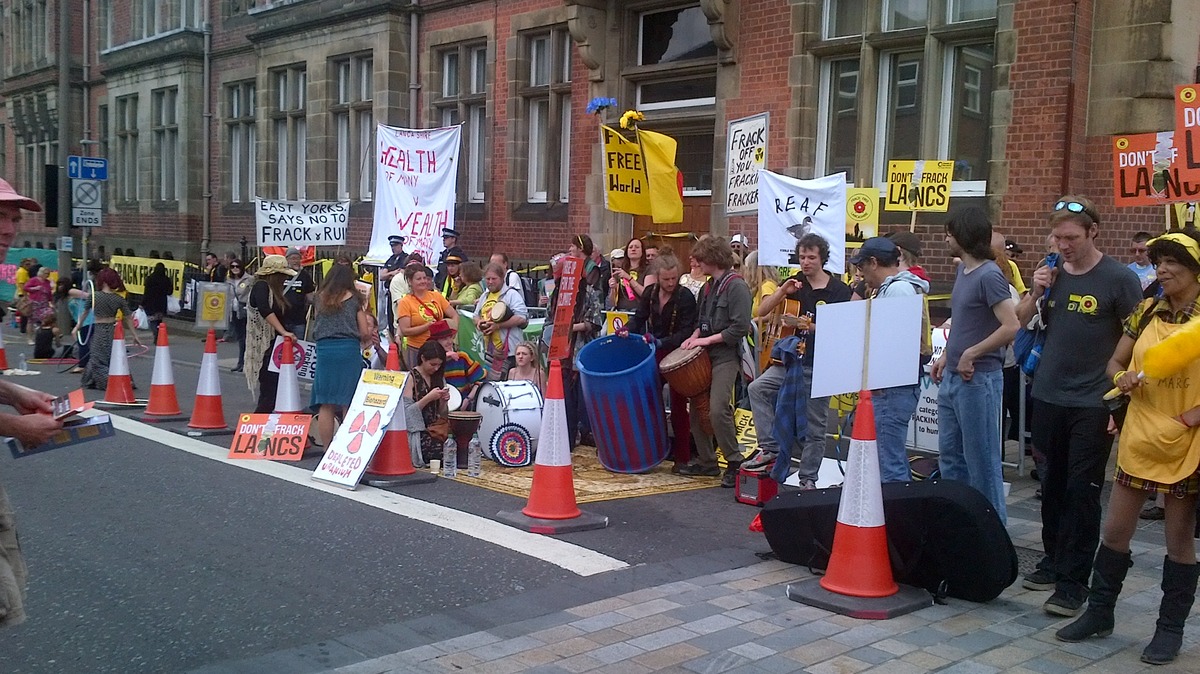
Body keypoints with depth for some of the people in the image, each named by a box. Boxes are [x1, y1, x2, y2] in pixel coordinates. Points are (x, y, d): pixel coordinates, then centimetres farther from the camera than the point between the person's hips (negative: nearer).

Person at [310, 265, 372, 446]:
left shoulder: (320, 298, 12)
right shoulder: (354, 298, 5)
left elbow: (315, 327, 14)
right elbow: (365, 333, 3)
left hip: (324, 349, 2)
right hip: (348, 350, -2)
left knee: (326, 405, 4)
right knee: (348, 404, 4)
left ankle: (327, 450, 6)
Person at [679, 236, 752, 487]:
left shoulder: (736, 286, -11)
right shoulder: (709, 287, 15)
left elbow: (741, 328, -18)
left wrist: (708, 339, -16)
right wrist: (695, 336, 5)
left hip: (726, 356, -9)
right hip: (705, 355, 9)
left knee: (718, 409, -19)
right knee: (696, 409, 8)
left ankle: (735, 463, -6)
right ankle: (706, 461, 19)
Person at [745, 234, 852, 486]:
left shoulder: (839, 290, -3)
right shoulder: (794, 283, 8)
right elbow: (762, 312, 3)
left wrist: (805, 325, -20)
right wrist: (782, 292, -13)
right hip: (790, 360, 4)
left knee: (814, 428, 3)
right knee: (757, 388, -19)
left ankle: (808, 479, 16)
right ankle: (770, 449, -12)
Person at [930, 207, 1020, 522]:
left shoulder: (989, 276, -16)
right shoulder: (962, 270, 11)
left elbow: (1011, 327, -24)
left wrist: (970, 354, -18)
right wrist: (946, 357, 12)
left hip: (978, 379, -9)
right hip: (952, 377, 9)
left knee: (981, 460, 1)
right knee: (950, 455, 17)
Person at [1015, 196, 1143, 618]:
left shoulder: (1119, 279, -8)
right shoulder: (1052, 272, 6)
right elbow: (1019, 322, 12)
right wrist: (1035, 292, -7)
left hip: (1093, 405, -5)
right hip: (1048, 397, 5)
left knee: (1082, 492, -1)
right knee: (1052, 486, 15)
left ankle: (1074, 582, 5)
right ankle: (1053, 562, 29)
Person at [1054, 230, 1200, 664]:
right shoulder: (1146, 313, 5)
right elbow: (1115, 362, 13)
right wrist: (1122, 377, -8)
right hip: (1139, 436, 4)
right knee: (1115, 530, 9)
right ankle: (1099, 613, 25)